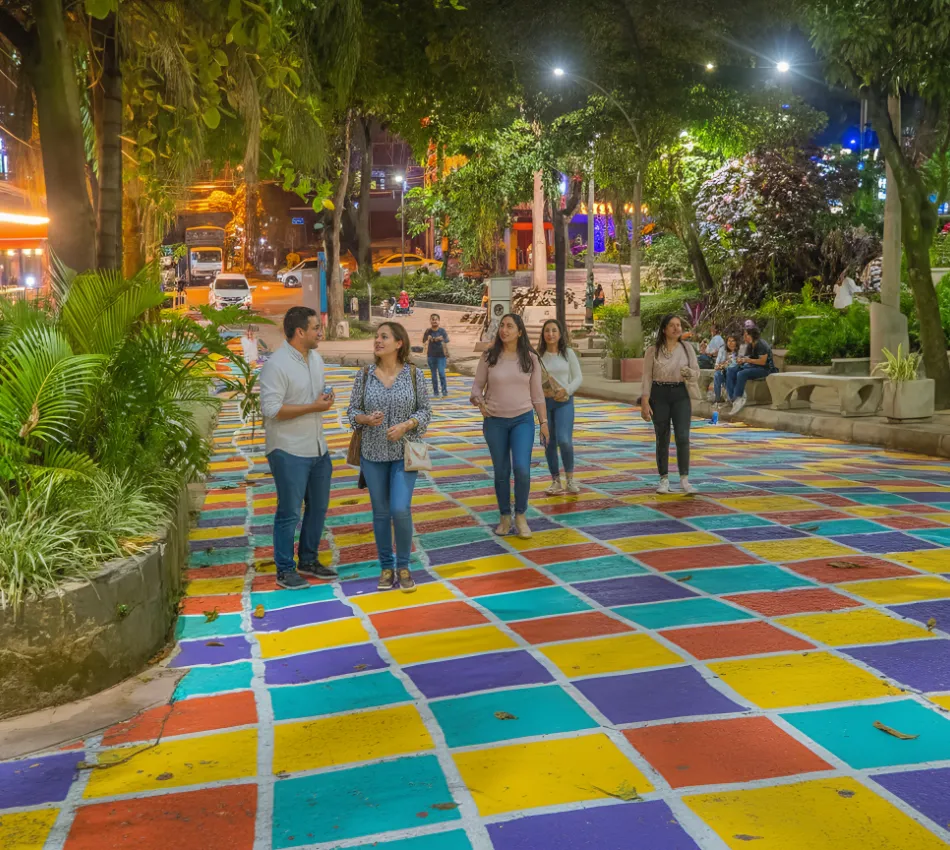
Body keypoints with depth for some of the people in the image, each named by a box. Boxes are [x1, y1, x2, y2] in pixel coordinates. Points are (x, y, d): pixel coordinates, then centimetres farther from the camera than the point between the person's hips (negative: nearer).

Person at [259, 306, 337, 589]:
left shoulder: (316, 359, 9)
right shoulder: (277, 365, -18)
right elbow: (271, 409, -24)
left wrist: (327, 398, -2)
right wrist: (313, 407, -21)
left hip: (318, 448, 8)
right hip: (289, 451, -8)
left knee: (318, 507, 16)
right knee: (289, 513, 0)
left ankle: (308, 560, 32)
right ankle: (285, 571, 11)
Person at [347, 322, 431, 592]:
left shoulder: (413, 374, -4)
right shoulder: (365, 375, -1)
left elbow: (425, 410, 0)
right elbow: (352, 410, 3)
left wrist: (405, 425, -17)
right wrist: (366, 419, -18)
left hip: (404, 453, -2)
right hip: (373, 454, 2)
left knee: (400, 510, -11)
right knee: (381, 512, 8)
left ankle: (403, 566, 9)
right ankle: (386, 567, 22)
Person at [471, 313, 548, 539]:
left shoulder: (530, 358, 0)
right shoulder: (489, 357, -1)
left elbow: (537, 393, 5)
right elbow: (477, 386, 4)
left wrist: (544, 422, 2)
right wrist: (479, 401, -18)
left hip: (523, 420, 0)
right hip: (495, 421, 1)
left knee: (522, 468, -14)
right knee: (501, 472, 6)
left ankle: (520, 516, 5)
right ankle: (504, 517, 23)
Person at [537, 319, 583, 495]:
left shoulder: (568, 353, 3)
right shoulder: (538, 355, 3)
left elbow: (578, 377, 1)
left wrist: (566, 390, -14)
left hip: (564, 402, -2)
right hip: (544, 402, 2)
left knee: (564, 440, -16)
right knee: (549, 443, 5)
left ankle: (570, 477, 2)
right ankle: (556, 481, 16)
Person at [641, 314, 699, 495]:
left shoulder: (687, 348, 3)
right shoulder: (653, 350, -1)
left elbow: (696, 373, 6)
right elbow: (647, 377, -1)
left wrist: (688, 372, -18)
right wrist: (644, 402, -8)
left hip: (680, 394, 1)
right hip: (659, 395, -1)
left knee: (683, 437, -8)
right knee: (662, 439, 5)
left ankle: (684, 480, -3)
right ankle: (664, 480, 14)